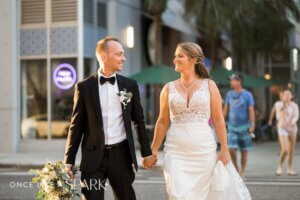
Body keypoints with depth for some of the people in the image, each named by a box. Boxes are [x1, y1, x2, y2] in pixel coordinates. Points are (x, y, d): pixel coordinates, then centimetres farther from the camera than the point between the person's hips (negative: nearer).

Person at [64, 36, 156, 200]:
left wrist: (146, 153, 12)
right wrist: (69, 161, 0)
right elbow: (76, 126, 2)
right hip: (94, 156, -2)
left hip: (121, 155, 2)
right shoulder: (84, 87, -1)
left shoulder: (130, 85, 4)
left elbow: (139, 121, 11)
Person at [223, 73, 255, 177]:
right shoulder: (229, 94, 8)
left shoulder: (247, 95, -3)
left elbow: (251, 111, -5)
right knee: (231, 149, -8)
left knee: (244, 150, 4)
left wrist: (252, 125, -13)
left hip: (244, 126, -2)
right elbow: (226, 109, 14)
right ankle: (235, 168, 12)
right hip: (232, 126, 3)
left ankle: (242, 171, 16)